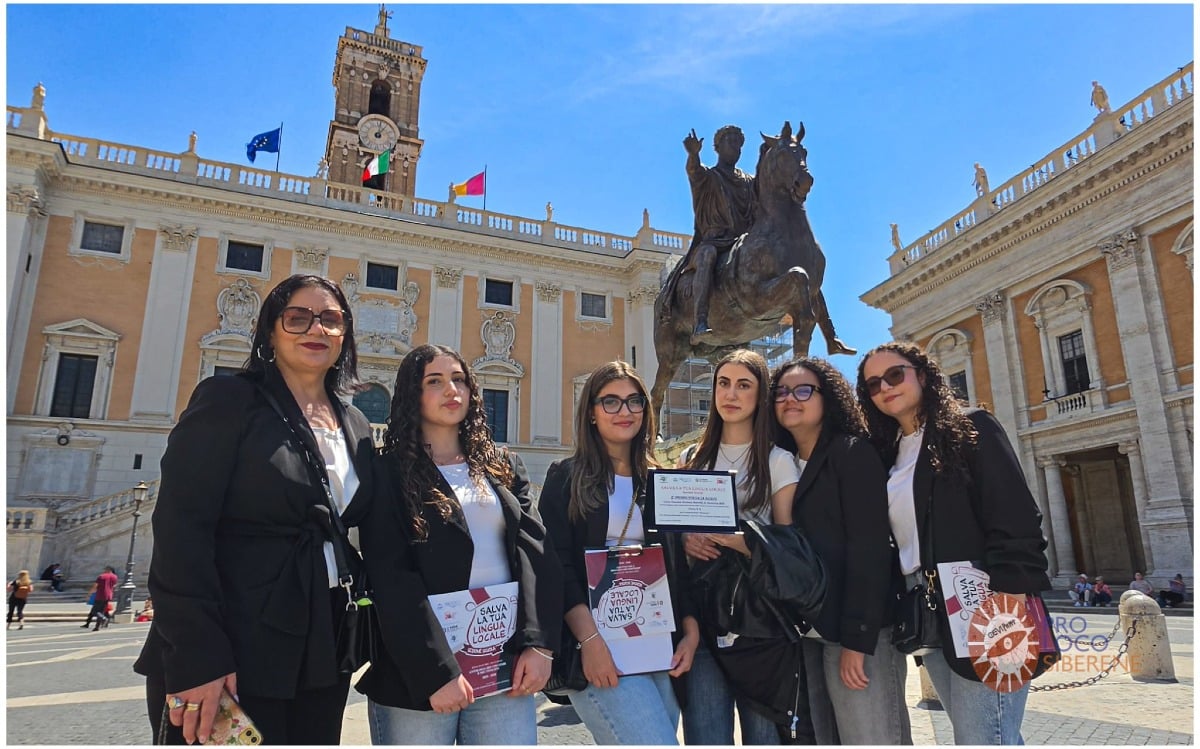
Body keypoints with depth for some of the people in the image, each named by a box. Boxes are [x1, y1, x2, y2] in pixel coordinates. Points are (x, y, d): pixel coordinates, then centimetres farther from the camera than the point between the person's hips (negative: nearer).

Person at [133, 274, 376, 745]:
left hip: (320, 658, 6)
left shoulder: (356, 426, 11)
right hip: (228, 658, -6)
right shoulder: (228, 400, -6)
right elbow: (180, 528, -14)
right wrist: (196, 660, -20)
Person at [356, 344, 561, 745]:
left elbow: (537, 551, 3)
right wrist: (436, 671, -17)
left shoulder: (504, 465, 11)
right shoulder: (389, 472, -1)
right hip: (418, 671, -3)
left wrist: (538, 643, -9)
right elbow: (391, 578, -9)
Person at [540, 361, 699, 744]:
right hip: (599, 647, -4)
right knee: (655, 741, -18)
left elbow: (679, 567, 14)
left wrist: (691, 634, 2)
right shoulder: (567, 478, 2)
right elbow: (557, 566, -7)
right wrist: (590, 638, -17)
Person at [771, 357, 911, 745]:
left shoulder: (852, 453, -5)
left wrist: (857, 639, -18)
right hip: (807, 633, 6)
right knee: (823, 738, 10)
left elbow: (869, 547, -13)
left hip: (856, 632, -6)